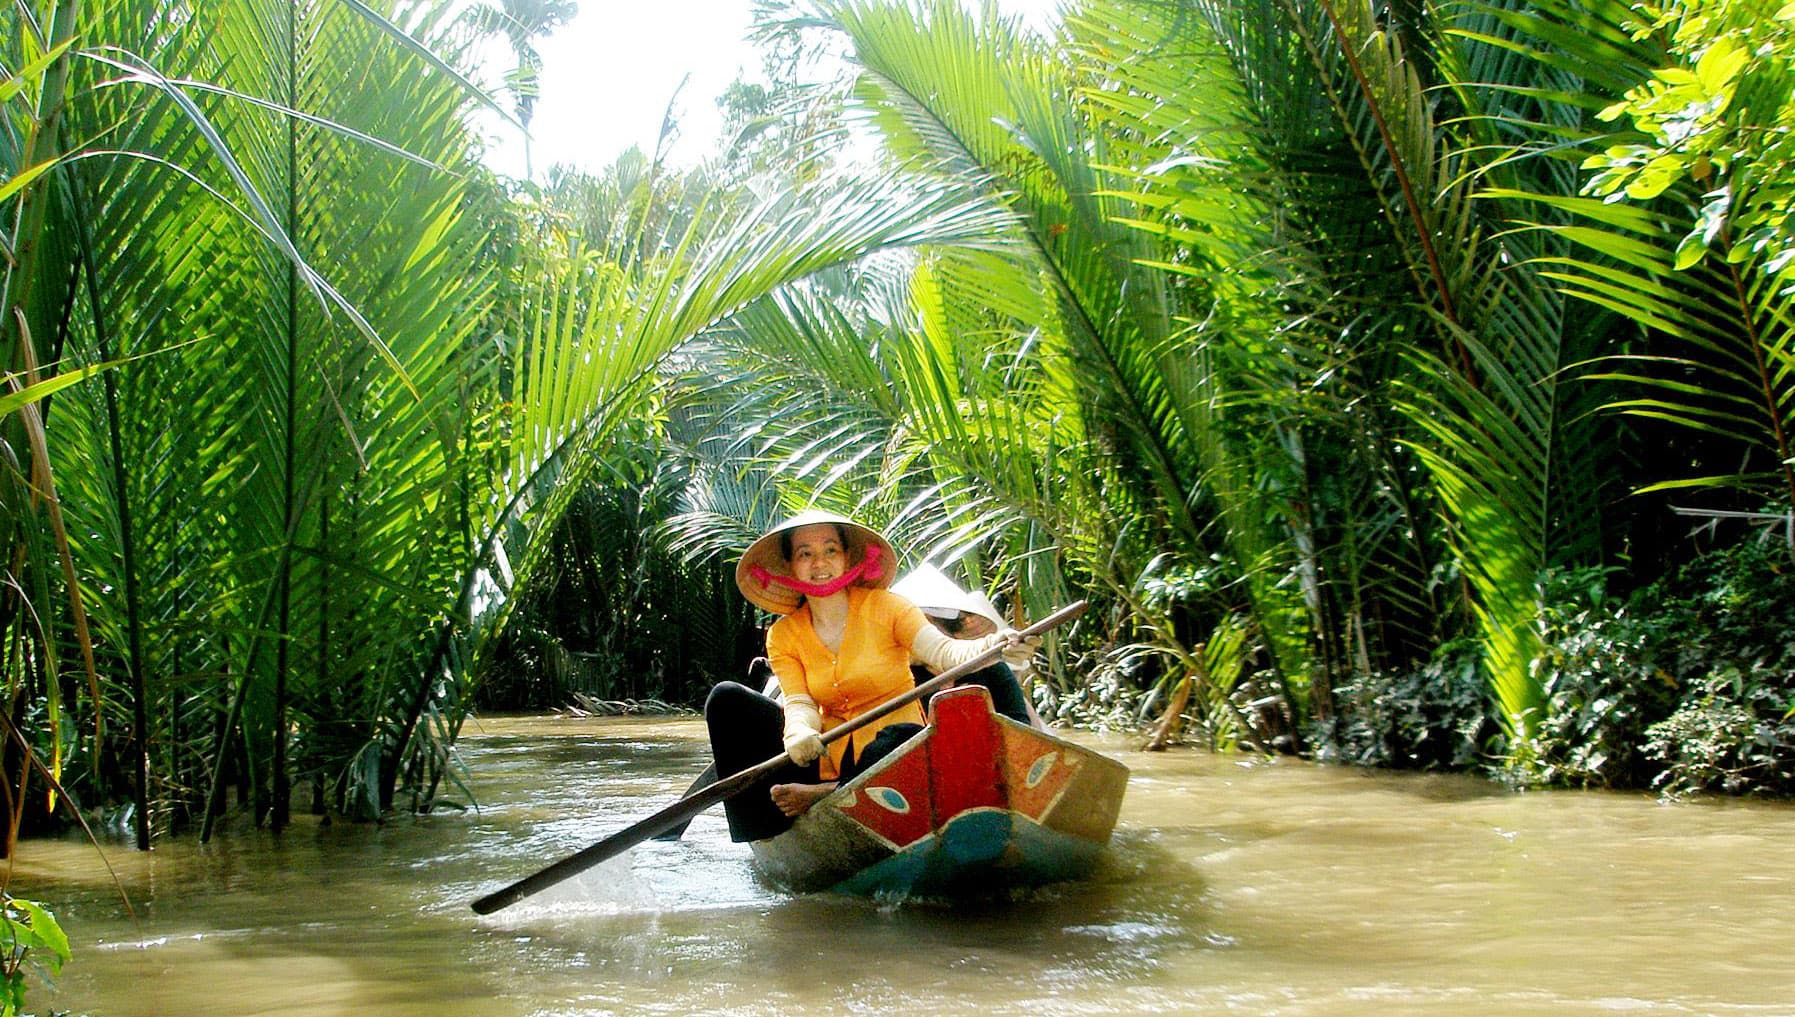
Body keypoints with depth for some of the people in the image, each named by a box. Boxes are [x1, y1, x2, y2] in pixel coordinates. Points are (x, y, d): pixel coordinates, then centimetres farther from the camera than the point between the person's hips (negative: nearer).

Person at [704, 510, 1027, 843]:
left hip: (891, 752, -3)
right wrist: (799, 733, -33)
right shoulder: (783, 636, 5)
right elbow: (798, 703, -8)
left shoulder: (884, 606, -2)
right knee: (727, 698, -11)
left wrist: (987, 647, -39)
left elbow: (942, 651, -16)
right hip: (827, 755, 4)